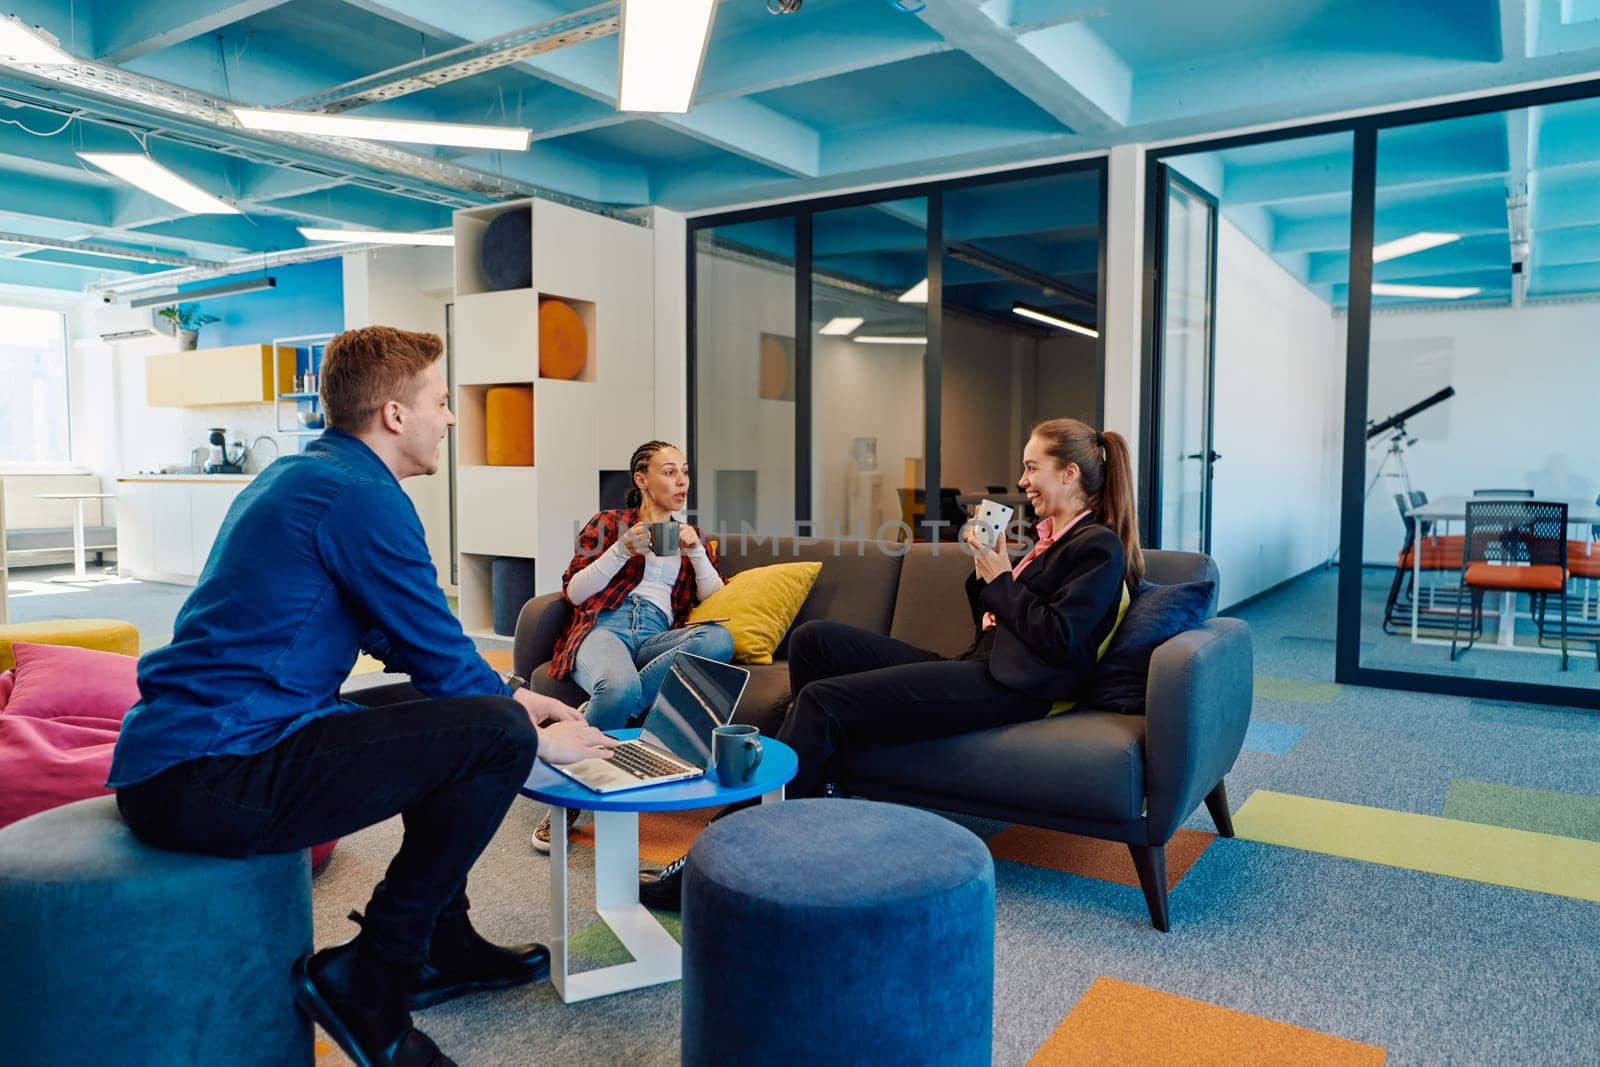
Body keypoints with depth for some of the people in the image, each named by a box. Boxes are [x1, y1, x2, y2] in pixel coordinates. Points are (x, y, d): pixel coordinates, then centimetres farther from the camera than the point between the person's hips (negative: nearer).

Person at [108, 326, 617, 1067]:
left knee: (445, 716, 22)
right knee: (497, 735, -18)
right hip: (209, 781, -11)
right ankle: (367, 980, -3)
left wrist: (512, 698, 20)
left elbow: (410, 645, 23)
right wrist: (537, 737, 5)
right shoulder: (362, 494, -15)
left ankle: (443, 949, 27)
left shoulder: (301, 475, 17)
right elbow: (445, 661, -12)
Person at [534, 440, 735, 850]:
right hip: (606, 625, -3)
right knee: (620, 687, -41)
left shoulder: (690, 536, 28)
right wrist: (624, 550, -3)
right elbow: (573, 591, 8)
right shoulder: (609, 523, 18)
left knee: (720, 637, -34)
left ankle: (605, 706, -30)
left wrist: (696, 552, 2)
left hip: (659, 637, 3)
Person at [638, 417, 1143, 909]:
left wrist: (1001, 581, -7)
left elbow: (1057, 640, -16)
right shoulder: (1048, 537, 23)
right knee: (814, 638, -1)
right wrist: (984, 574, 7)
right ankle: (811, 800, -1)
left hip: (1008, 685, -10)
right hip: (978, 665, 10)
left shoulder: (1099, 546, -3)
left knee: (824, 701, -21)